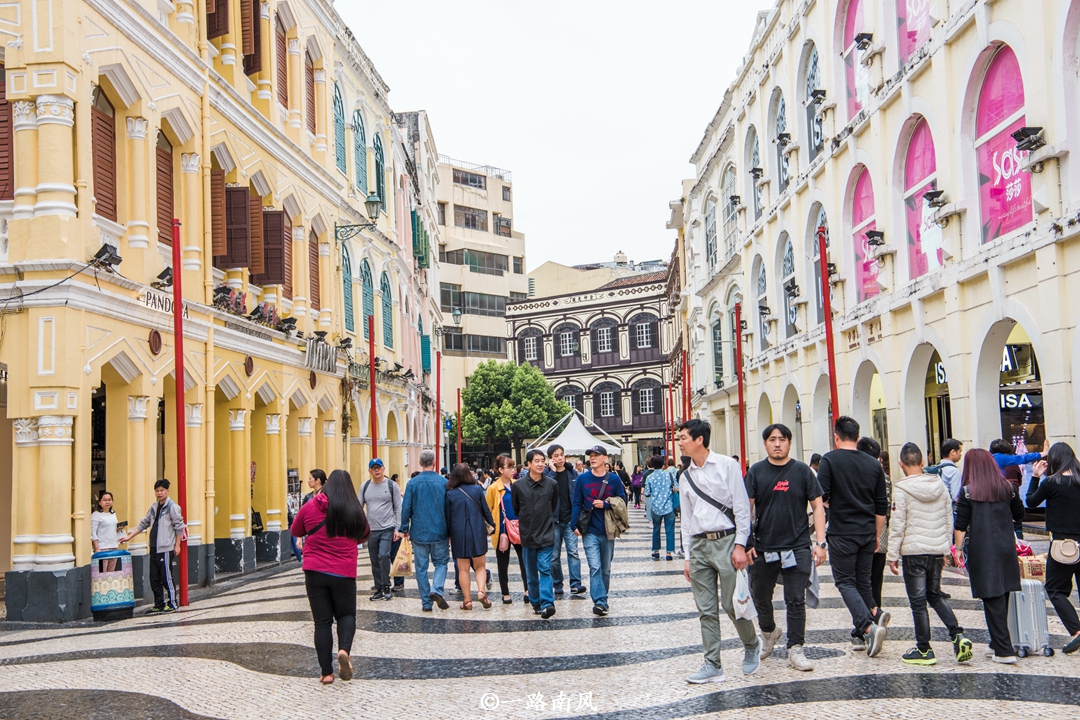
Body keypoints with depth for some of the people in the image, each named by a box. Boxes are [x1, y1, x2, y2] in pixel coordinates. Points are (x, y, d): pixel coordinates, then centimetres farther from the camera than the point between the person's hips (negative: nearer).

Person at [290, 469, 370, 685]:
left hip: (315, 572, 0)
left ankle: (326, 672, 5)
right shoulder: (355, 511, -3)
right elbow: (364, 536, 12)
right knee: (346, 614, 16)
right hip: (344, 572, 0)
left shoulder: (310, 507, -3)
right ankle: (344, 649, -13)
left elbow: (295, 532, 12)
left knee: (322, 621, 7)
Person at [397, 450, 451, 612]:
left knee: (421, 567, 8)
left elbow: (406, 508, -4)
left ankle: (426, 603, 9)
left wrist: (403, 529, 7)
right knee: (441, 562, 13)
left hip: (419, 532, 0)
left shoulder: (412, 483, -5)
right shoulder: (444, 482, -3)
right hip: (439, 532, 0)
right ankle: (436, 589, -11)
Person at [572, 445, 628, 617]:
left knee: (606, 568, 12)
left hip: (607, 531, 2)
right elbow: (577, 503, 1)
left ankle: (602, 599, 25)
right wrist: (575, 525, -8)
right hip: (590, 531, -2)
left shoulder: (614, 479, 0)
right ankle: (600, 601, -13)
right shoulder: (582, 478, -1)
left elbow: (622, 501, 2)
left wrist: (605, 504, -13)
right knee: (595, 567, -13)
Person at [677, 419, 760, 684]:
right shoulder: (686, 476, 13)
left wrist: (740, 545, -11)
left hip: (725, 541, -5)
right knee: (706, 610, 4)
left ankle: (752, 645, 24)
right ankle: (712, 665, 9)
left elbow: (741, 507, -5)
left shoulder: (727, 466, -3)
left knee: (731, 603, -3)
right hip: (699, 545, 5)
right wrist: (688, 557, 12)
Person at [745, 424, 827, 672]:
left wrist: (820, 542, -6)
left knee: (796, 600, 0)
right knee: (760, 599, 13)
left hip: (797, 548, -1)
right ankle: (769, 632, 40)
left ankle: (795, 649, 9)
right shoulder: (756, 472, 1)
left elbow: (817, 506, 1)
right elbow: (746, 508, 1)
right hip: (763, 548, 1)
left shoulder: (802, 471, 0)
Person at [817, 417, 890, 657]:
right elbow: (881, 506, 10)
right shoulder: (874, 464, 6)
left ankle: (869, 626, -16)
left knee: (845, 582, 0)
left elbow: (821, 496, -13)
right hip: (867, 533, 5)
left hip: (841, 534, -5)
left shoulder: (830, 460, -9)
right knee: (862, 581, 17)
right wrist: (877, 535, 18)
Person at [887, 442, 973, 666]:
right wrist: (945, 548, 20)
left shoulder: (902, 488, -13)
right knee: (935, 595, 20)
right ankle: (957, 635, 4)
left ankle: (924, 650, 10)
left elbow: (897, 525, -12)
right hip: (937, 550, 5)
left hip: (914, 551, -5)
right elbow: (949, 519, 10)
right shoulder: (940, 485, 4)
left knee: (918, 602, 4)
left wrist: (893, 555, -5)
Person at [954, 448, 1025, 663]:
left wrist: (958, 549, 2)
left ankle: (1004, 651, -3)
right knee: (1003, 597, 16)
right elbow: (1020, 515, 16)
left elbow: (960, 526, -8)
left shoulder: (967, 492, -7)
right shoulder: (1008, 487, 4)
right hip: (1006, 549, 4)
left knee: (992, 600, -2)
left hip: (982, 551, -4)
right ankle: (998, 642, 27)